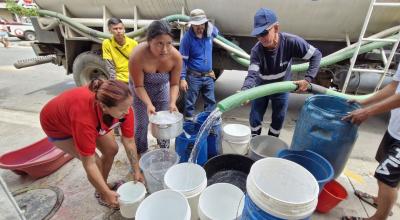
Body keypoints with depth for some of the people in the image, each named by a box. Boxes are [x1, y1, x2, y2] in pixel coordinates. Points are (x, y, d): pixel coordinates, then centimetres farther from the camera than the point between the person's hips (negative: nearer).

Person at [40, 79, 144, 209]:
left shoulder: (124, 107, -30)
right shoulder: (84, 118, -45)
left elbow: (129, 141, -17)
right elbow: (89, 164, -35)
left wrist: (136, 171, -12)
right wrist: (107, 193, -26)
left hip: (90, 116, 5)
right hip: (57, 125, -5)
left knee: (111, 150, 1)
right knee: (96, 162, -10)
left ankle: (103, 184, 28)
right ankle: (101, 194, 19)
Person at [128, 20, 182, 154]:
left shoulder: (176, 56, -30)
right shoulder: (137, 56, -36)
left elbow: (174, 84, -17)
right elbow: (138, 86, -22)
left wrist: (172, 102, -32)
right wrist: (148, 104, -36)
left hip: (162, 87, 2)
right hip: (141, 89, -2)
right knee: (141, 123, 3)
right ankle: (140, 155, 27)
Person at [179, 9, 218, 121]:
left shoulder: (210, 32, -2)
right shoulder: (187, 38, -15)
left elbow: (216, 31, 27)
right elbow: (183, 60, -13)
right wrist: (182, 78, -17)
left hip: (209, 76, 5)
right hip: (194, 76, -4)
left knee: (211, 101, 15)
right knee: (190, 102, 8)